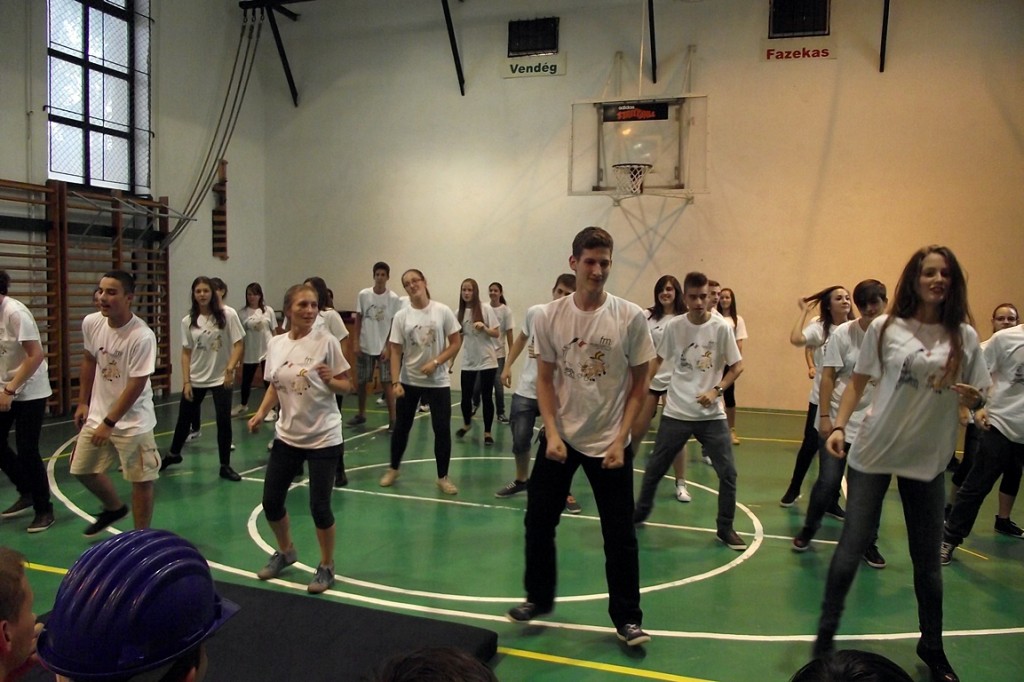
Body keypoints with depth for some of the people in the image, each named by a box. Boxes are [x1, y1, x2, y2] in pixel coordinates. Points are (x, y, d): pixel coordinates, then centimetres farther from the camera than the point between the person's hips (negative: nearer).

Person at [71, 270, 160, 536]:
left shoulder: (142, 336, -25)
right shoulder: (91, 322, -6)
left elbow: (136, 385, -21)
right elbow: (88, 361, 11)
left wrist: (109, 423, -17)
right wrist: (83, 402, 12)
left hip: (132, 421, -6)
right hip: (97, 414, 7)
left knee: (141, 480, 0)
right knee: (82, 468, 18)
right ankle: (114, 508, 44)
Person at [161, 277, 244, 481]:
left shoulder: (227, 314, -10)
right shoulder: (188, 321, -1)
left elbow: (239, 344, -9)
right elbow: (186, 353, 3)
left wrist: (230, 369, -19)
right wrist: (186, 381, -2)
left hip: (220, 378, -3)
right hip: (195, 379, 3)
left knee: (224, 421, -3)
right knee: (184, 418, 15)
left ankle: (225, 466, 11)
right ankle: (173, 454, 41)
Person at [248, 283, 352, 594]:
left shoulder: (326, 342, -12)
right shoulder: (275, 345, 0)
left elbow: (346, 386, -6)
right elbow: (275, 386, 14)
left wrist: (331, 380, -27)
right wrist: (261, 413, -1)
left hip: (323, 437, -5)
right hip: (287, 436, 5)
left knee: (319, 506, -2)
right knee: (271, 501, 12)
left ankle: (326, 567, 22)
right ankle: (285, 551, 41)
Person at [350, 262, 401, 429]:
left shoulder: (393, 298, -6)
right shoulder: (363, 295, -1)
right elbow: (358, 320, 4)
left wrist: (387, 347, -10)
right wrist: (356, 342, 0)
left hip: (383, 348, -2)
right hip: (365, 347, 2)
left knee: (387, 383, -4)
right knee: (362, 381, 11)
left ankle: (392, 418, 0)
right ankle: (361, 414, 28)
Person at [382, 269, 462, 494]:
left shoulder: (442, 311, -6)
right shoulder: (401, 316, -4)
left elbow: (456, 343, -4)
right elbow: (395, 352, -5)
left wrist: (435, 363, -15)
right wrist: (395, 382, -14)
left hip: (438, 382, -1)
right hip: (409, 381, 1)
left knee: (442, 429, 0)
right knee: (401, 427, 11)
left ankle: (443, 477, 15)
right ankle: (393, 469, 31)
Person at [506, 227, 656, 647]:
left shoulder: (631, 317, -10)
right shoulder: (550, 317, -5)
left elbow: (638, 385, -4)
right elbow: (545, 379, 2)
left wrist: (619, 441, -10)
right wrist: (552, 433, -9)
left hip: (610, 443, -2)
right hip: (560, 438, 2)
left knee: (619, 534, 6)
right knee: (538, 521, 10)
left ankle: (627, 618, 24)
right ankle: (539, 598, 32)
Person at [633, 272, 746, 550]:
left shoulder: (721, 328, -9)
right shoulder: (674, 327, -5)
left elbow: (737, 366, -2)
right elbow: (658, 360, 9)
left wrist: (716, 390, -15)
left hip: (712, 415, -1)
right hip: (676, 412, 1)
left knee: (728, 472, -1)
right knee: (655, 468, 11)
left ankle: (725, 528, 19)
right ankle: (641, 511, 34)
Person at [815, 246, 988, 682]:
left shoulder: (964, 336, 0)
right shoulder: (885, 328, -5)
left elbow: (976, 398, 8)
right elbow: (858, 382, 1)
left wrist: (973, 398, -15)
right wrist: (838, 426, -10)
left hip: (927, 459, 2)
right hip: (873, 452, -2)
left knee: (928, 560, 12)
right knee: (852, 547, -1)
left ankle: (931, 646, 34)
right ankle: (826, 634, 18)